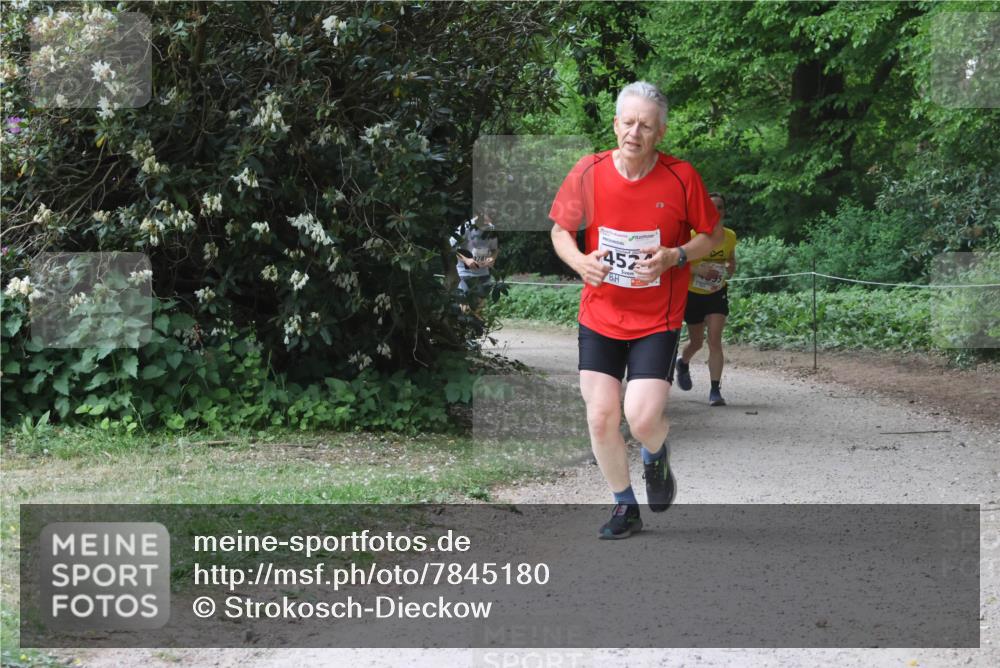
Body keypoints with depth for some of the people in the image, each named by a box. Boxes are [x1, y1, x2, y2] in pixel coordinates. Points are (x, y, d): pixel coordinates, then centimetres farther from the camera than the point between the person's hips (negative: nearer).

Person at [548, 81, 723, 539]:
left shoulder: (680, 178, -10)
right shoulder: (589, 172, -6)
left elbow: (713, 235, 2)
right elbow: (560, 229, 7)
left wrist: (674, 257, -16)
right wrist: (580, 261, -14)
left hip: (657, 321, -2)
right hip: (599, 316, 2)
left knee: (642, 418, -15)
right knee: (600, 417, -1)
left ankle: (655, 457, 23)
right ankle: (625, 506, 21)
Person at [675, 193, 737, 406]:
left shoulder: (730, 236, -4)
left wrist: (729, 269, -8)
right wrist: (699, 270, -30)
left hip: (717, 293, 1)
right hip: (693, 293, -1)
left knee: (715, 341, -12)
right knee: (696, 342, 13)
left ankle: (715, 390, -12)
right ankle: (683, 363, 49)